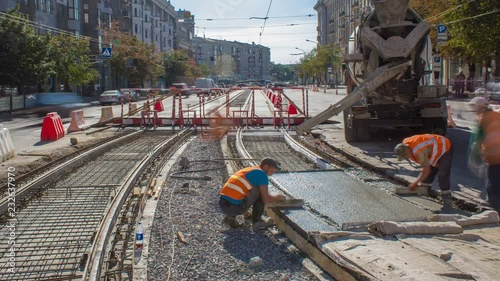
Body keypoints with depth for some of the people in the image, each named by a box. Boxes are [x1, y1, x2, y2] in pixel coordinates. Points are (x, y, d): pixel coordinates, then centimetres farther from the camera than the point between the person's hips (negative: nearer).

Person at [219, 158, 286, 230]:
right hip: (235, 207, -8)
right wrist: (278, 197, 15)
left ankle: (230, 217, 15)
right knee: (260, 191, 6)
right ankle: (257, 221, 7)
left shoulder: (246, 170, 26)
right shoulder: (261, 174, 0)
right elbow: (266, 199, -4)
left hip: (223, 205, 8)